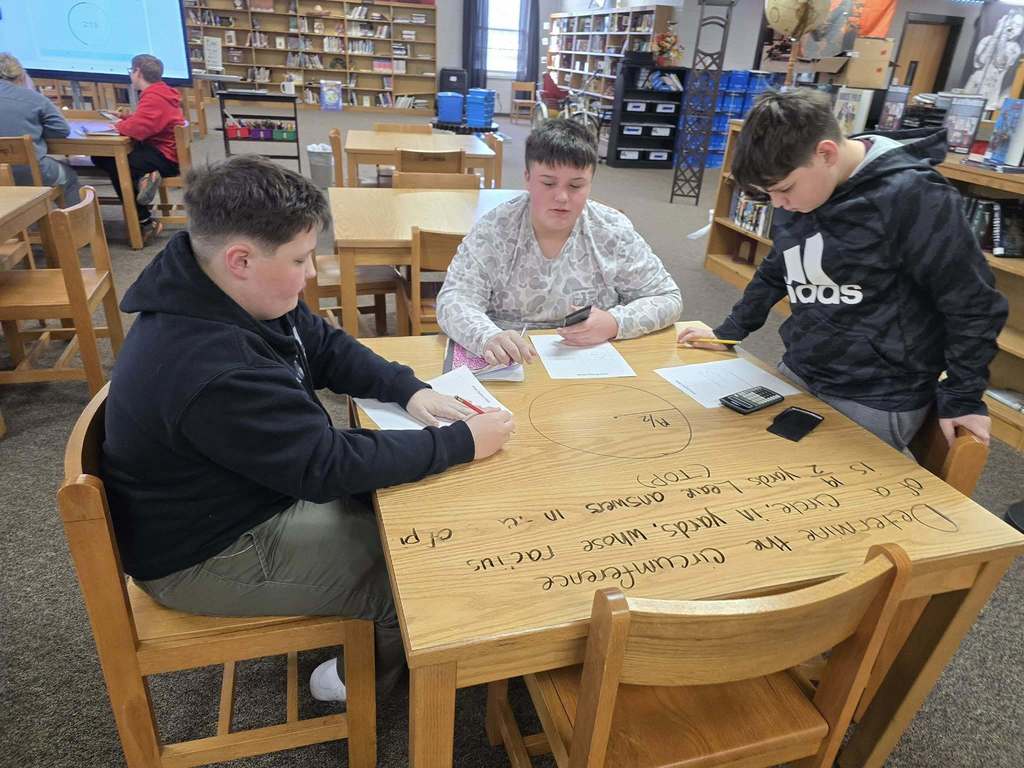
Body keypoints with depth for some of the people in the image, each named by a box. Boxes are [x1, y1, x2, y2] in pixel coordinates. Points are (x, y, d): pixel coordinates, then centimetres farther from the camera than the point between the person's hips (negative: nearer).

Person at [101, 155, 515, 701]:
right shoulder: (211, 372, -37)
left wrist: (410, 389, -10)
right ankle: (368, 676, 27)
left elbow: (326, 348, 4)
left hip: (256, 487, 9)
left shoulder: (227, 294, -7)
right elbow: (331, 466, -32)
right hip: (206, 556, -9)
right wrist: (462, 443, -25)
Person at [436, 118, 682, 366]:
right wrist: (488, 337, -35)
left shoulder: (614, 233, -3)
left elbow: (667, 299, 2)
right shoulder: (493, 230, -5)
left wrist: (614, 323, -18)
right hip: (510, 366, -1)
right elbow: (454, 301, -13)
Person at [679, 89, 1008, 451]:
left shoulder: (911, 196, -21)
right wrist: (728, 332, 16)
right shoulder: (799, 187, 1)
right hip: (797, 375, 7)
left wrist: (961, 398, -7)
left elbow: (973, 305, -13)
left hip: (877, 402, -6)